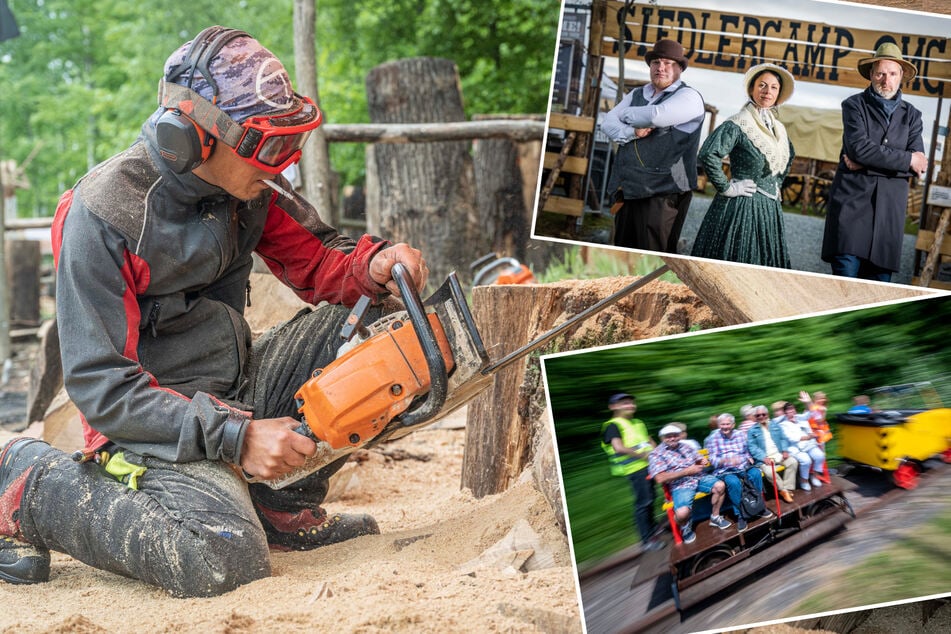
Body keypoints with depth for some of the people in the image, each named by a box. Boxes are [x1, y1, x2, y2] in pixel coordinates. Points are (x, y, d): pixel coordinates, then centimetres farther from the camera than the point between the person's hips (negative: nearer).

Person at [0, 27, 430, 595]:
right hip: (158, 423, -7)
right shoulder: (103, 217, -22)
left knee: (385, 328, -1)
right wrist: (234, 436, -29)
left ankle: (280, 501, 6)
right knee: (224, 562, -33)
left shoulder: (244, 186, -2)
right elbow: (100, 386, -23)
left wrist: (372, 266, -13)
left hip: (241, 393, 8)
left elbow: (315, 258, 12)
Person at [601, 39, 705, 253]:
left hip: (663, 193, -7)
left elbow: (656, 116, -20)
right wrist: (632, 132, -13)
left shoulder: (688, 97, -3)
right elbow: (608, 123, 8)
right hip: (628, 189, 7)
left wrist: (626, 113, -1)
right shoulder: (636, 94, 19)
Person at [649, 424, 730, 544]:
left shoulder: (685, 446, 15)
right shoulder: (656, 454, -3)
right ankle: (685, 527, 6)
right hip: (680, 485, -5)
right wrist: (687, 471, -15)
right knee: (682, 513, -32)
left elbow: (699, 459, 25)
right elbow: (660, 478, -15)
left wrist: (702, 461, -4)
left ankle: (715, 517, 4)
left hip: (699, 477, 5)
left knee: (720, 486, -21)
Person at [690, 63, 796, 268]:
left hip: (770, 209, 7)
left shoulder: (778, 128, 13)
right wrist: (726, 188, -18)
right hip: (741, 206, -7)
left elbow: (789, 156, 33)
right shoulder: (737, 125, -10)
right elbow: (708, 155, -23)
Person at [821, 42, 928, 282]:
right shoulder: (855, 105, 6)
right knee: (846, 275, -11)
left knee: (880, 281, 0)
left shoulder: (911, 115, 13)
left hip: (890, 206, 3)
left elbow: (918, 167, 0)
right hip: (852, 198, -3)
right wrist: (908, 160, -9)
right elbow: (859, 147, -12)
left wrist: (865, 165, -9)